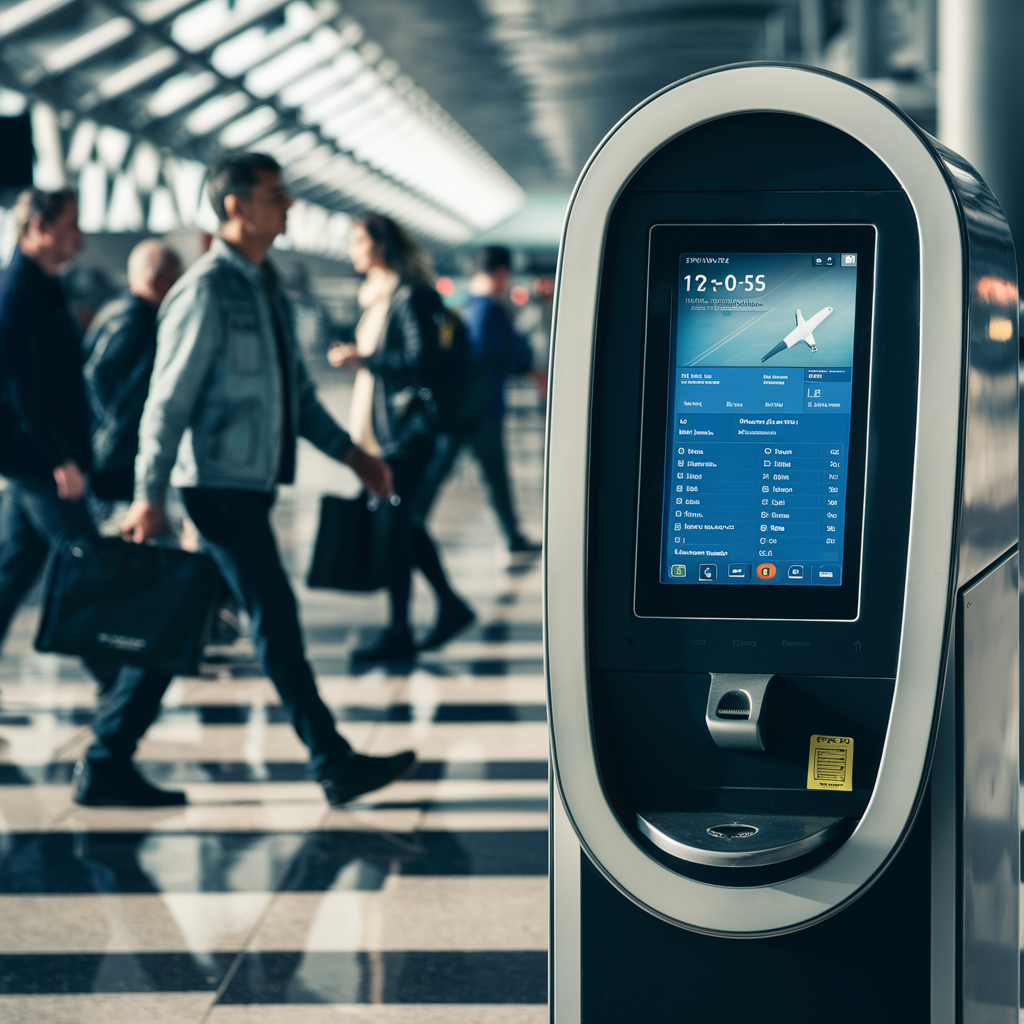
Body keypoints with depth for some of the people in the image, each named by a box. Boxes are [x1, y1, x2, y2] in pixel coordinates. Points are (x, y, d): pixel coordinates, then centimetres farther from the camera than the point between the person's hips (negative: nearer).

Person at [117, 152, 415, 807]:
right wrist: (150, 496, -17)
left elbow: (297, 391, 21)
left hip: (254, 480, 9)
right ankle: (334, 764, -2)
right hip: (220, 480, -9)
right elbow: (169, 400, -15)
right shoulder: (207, 289, -13)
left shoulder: (267, 286, 15)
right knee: (276, 617, -6)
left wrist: (351, 453, 14)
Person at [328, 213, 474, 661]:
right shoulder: (375, 297, 15)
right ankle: (450, 604, 24)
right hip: (378, 427, 9)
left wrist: (364, 359, -24)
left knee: (392, 523, -8)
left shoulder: (409, 298, -13)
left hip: (404, 428, -9)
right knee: (400, 520, 13)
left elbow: (421, 360, -21)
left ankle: (399, 635, -3)